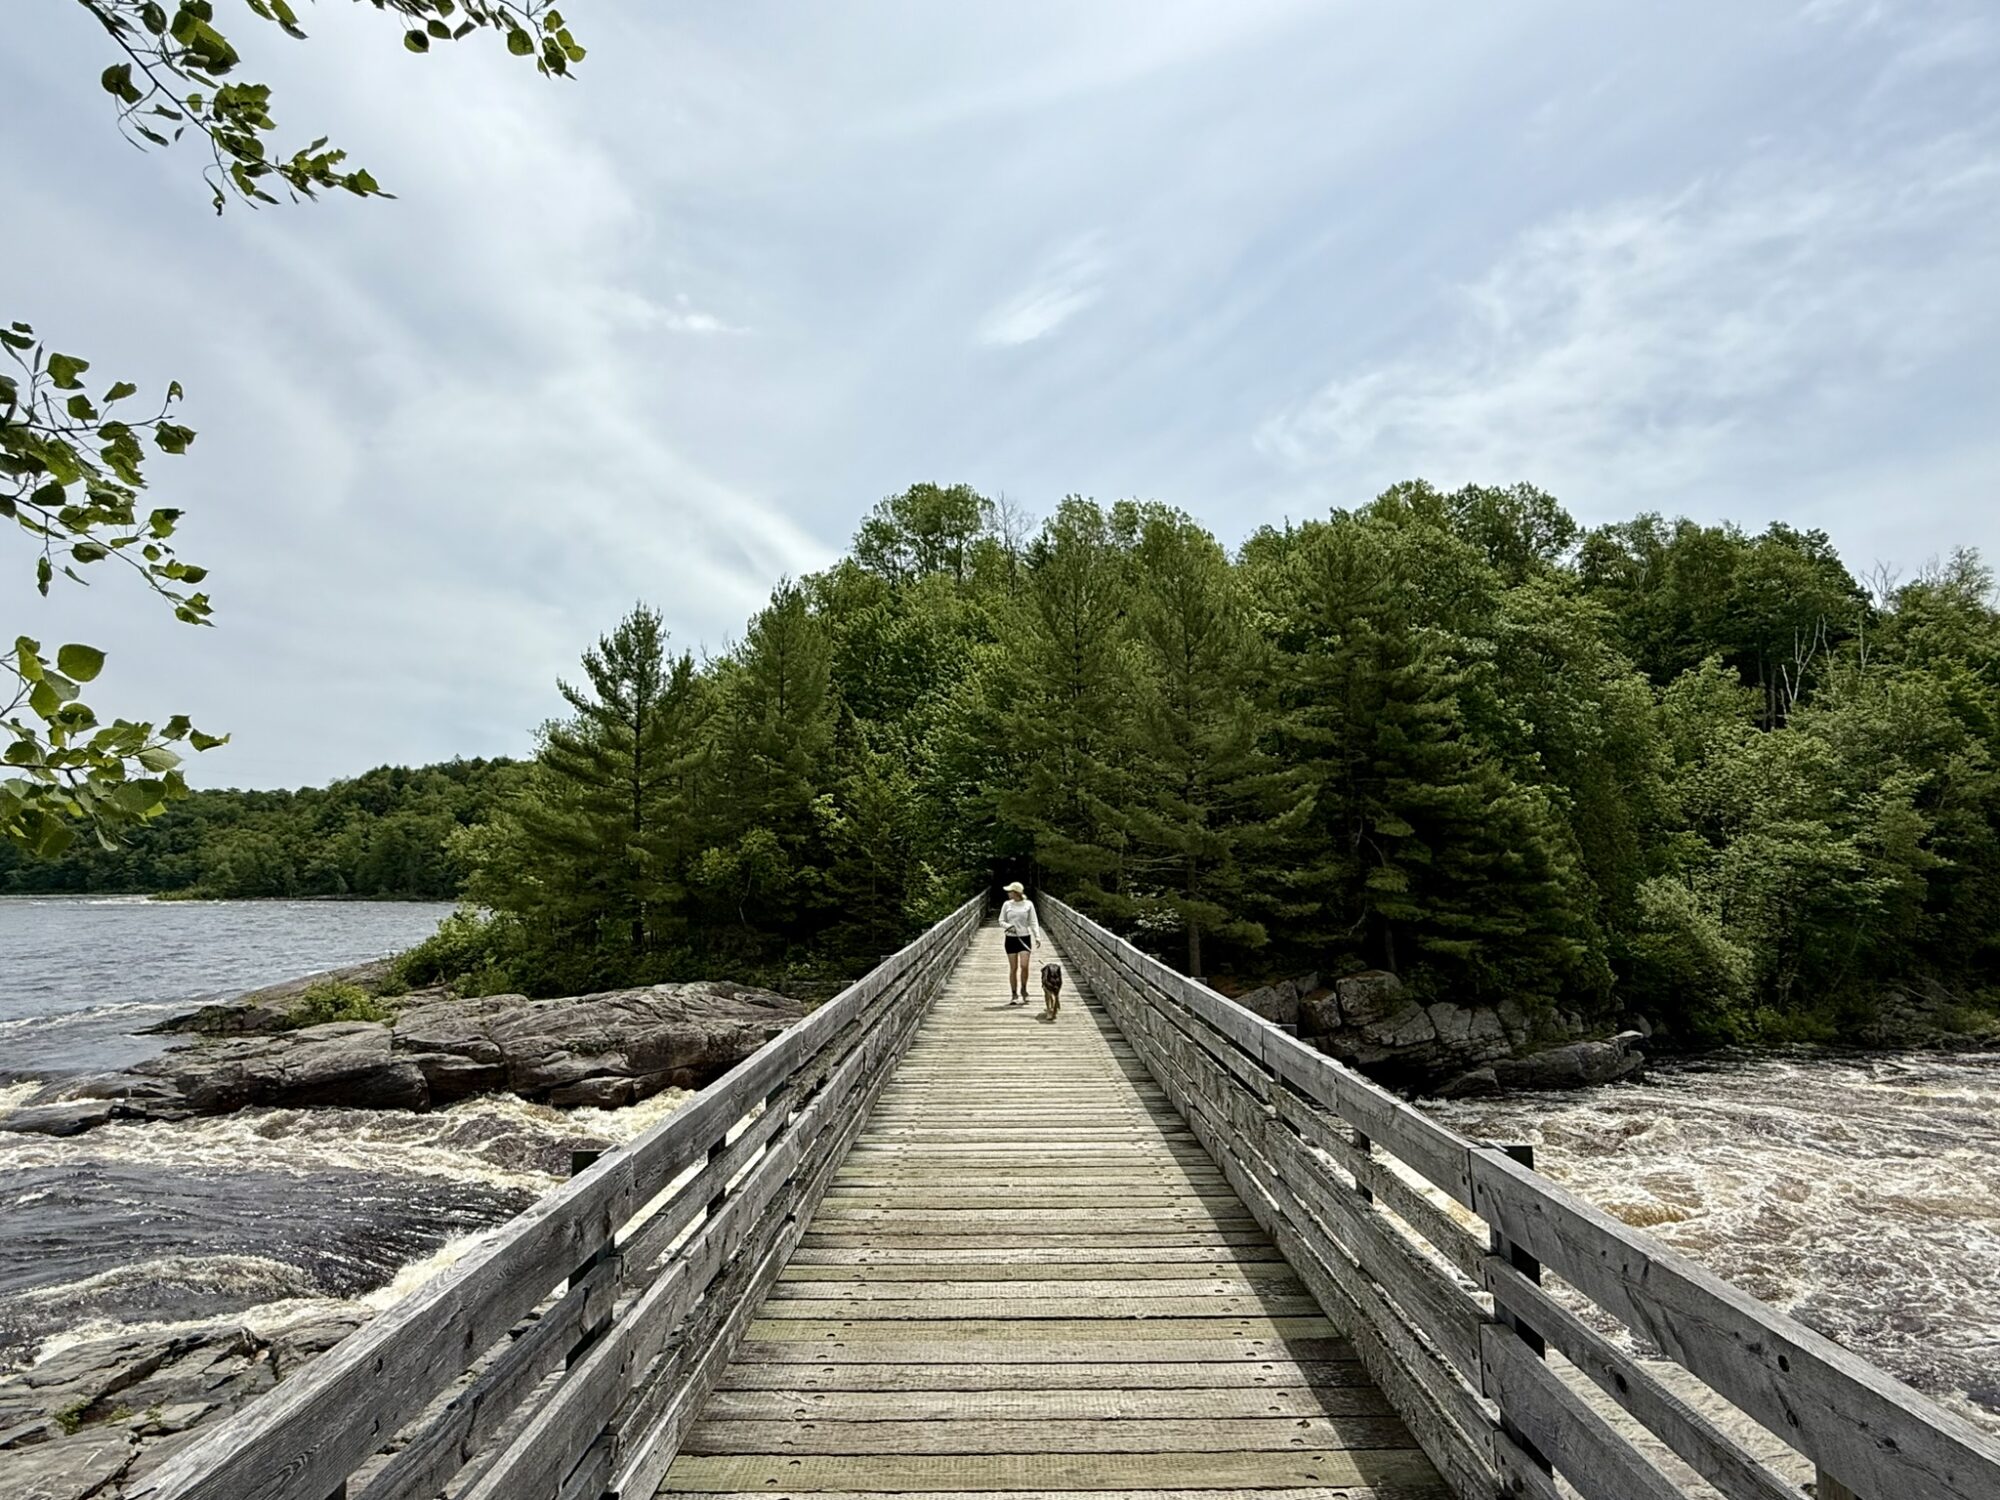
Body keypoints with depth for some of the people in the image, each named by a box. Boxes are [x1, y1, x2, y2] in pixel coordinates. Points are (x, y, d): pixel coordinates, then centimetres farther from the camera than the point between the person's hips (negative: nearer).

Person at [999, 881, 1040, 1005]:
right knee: (1013, 968, 3)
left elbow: (1033, 922, 0)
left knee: (1024, 965, -13)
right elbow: (1001, 921, 8)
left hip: (1025, 938, -1)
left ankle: (1023, 989, 12)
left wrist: (1037, 936, -11)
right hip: (1011, 938, 1)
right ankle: (1014, 995, 13)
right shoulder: (1006, 904, 3)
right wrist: (1008, 926, -13)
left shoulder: (1028, 904, -1)